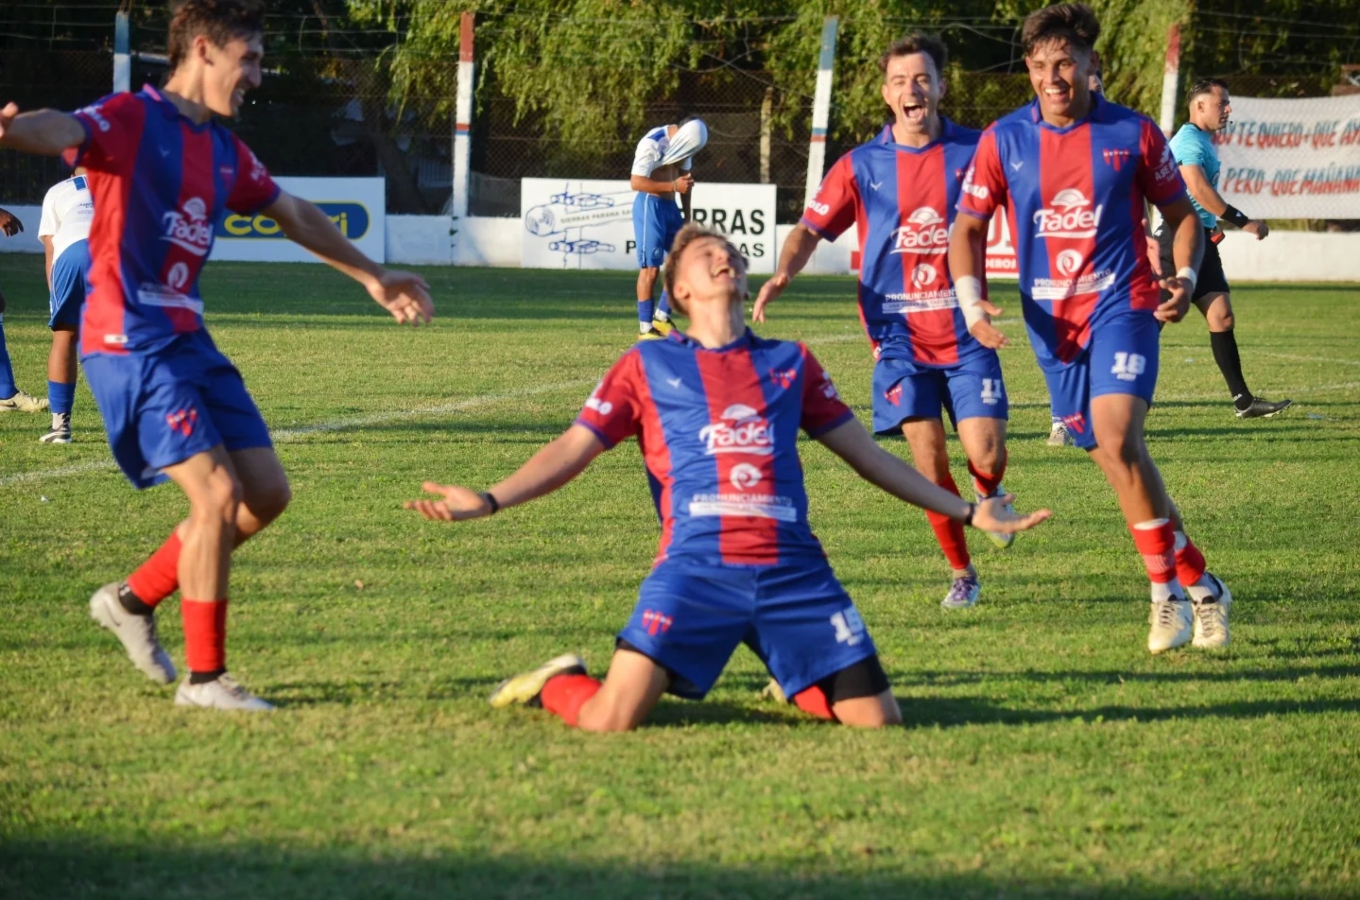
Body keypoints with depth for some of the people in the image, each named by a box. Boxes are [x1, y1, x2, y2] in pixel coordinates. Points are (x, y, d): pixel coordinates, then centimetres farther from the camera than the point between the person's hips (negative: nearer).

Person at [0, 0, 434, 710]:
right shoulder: (131, 119, -9)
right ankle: (203, 677, -4)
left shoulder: (225, 151, 16)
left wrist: (372, 277, 40)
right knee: (217, 494, -15)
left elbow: (295, 215, 31)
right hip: (130, 344, -9)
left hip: (187, 342, 9)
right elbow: (61, 131, -32)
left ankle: (135, 599, 21)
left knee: (267, 494, 6)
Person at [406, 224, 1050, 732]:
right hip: (696, 566, -3)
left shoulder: (790, 363, 21)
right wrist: (490, 500, -5)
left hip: (793, 571, 3)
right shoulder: (649, 365, 14)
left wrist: (965, 511, 22)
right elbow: (573, 450, 10)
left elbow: (868, 455, 25)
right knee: (610, 720, -19)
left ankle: (795, 683, 27)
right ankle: (555, 684, 18)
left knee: (877, 720, -7)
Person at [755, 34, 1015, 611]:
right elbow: (811, 228, 1)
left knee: (986, 457, -8)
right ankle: (962, 573, 15)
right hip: (899, 336, 0)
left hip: (965, 332, 0)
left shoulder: (974, 151, 1)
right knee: (930, 464, -5)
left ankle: (989, 498, 30)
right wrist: (781, 275, -18)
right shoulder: (861, 166, 2)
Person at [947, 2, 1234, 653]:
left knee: (1117, 438, -23)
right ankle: (1198, 586, 18)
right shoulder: (1002, 141, 1)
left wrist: (1185, 277, -8)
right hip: (1052, 323, 3)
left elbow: (1181, 213, 9)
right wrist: (972, 303, -6)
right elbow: (967, 227, 9)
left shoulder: (1133, 134, -2)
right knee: (1111, 455, 5)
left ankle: (1168, 592, -12)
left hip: (1122, 306, -3)